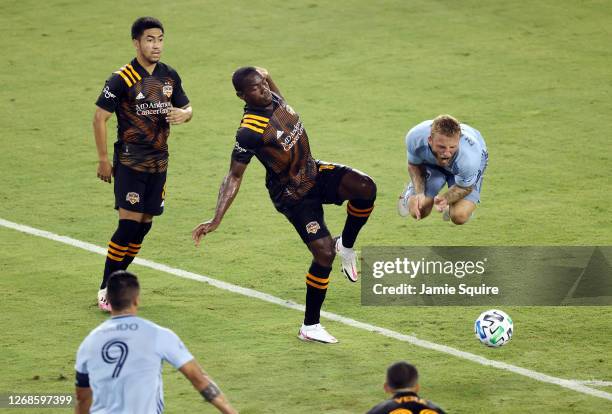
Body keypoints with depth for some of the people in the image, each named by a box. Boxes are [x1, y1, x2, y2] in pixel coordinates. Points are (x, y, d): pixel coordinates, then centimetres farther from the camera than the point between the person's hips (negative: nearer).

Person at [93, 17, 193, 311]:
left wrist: (183, 114, -8)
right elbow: (100, 118, -9)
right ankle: (105, 289, -4)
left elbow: (187, 108, 17)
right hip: (129, 162, -6)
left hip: (158, 162, 6)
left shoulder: (169, 76, 6)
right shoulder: (122, 79, -12)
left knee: (144, 225, 6)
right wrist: (103, 160, -10)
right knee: (129, 223, -13)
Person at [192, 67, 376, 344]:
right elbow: (234, 177, -20)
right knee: (324, 252, -16)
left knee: (366, 188, -21)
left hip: (314, 172, 7)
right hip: (292, 195, -7)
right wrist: (216, 220, -25)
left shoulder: (274, 98, -5)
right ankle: (310, 327, 1)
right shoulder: (249, 131, -25)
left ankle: (346, 246, 5)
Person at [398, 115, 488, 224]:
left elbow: (465, 187, -23)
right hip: (431, 161, 2)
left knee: (460, 217, -18)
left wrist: (445, 199, -43)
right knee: (418, 211, -6)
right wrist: (419, 193, -29)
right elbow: (414, 165, -14)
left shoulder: (469, 159, -47)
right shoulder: (415, 137, -40)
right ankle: (411, 193, 32)